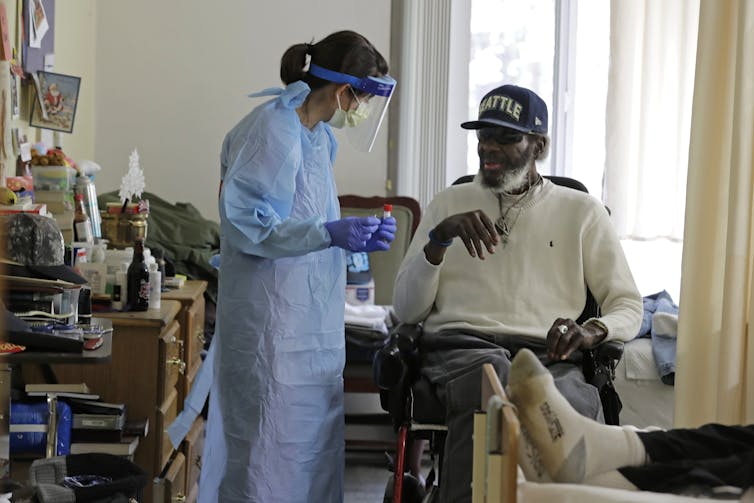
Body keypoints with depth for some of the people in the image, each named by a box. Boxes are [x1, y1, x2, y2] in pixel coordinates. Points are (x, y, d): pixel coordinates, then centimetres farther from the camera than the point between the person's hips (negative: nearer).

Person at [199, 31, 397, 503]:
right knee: (273, 447, -4)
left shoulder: (318, 136, 13)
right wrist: (329, 234, -26)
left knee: (314, 442, 11)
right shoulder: (274, 131, -15)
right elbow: (245, 224, -20)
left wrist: (354, 237, 9)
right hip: (273, 324, -9)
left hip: (308, 321, 9)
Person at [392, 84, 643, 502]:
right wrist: (441, 237, -3)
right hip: (460, 345, 0)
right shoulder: (450, 203, 22)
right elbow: (406, 310, 14)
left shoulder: (581, 211, 20)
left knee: (574, 405, -39)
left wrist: (593, 330, -8)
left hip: (548, 355, 0)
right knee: (491, 376, -40)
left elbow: (629, 306, 16)